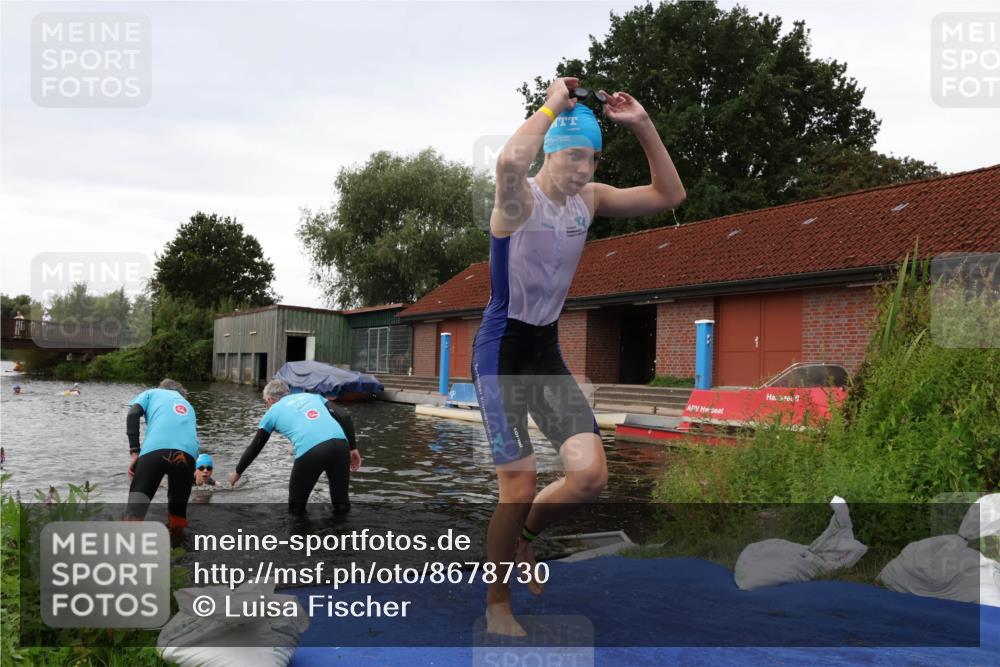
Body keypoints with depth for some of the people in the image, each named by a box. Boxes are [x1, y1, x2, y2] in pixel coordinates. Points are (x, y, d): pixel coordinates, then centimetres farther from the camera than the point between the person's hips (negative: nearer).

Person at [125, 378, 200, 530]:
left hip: (155, 450, -2)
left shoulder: (152, 393, 33)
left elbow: (133, 415, 12)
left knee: (134, 513, -4)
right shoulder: (188, 406, 43)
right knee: (178, 510, 22)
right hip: (188, 454, 3)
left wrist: (134, 453, 6)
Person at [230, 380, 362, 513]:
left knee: (296, 507, 19)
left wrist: (238, 472, 50)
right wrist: (352, 448, 19)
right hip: (340, 444, 3)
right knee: (342, 502, 18)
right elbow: (345, 417, 17)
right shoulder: (312, 396, 31)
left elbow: (255, 447, 36)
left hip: (310, 451, -3)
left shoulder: (272, 411, 26)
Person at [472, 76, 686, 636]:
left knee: (591, 476, -7)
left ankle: (523, 540, 24)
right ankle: (497, 605, 18)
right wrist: (553, 104, -22)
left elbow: (669, 196, 8)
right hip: (502, 351, -6)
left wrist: (643, 125, -1)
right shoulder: (519, 197, -13)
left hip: (548, 351, 6)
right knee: (521, 488, -6)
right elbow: (509, 160, -38)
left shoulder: (590, 199, 7)